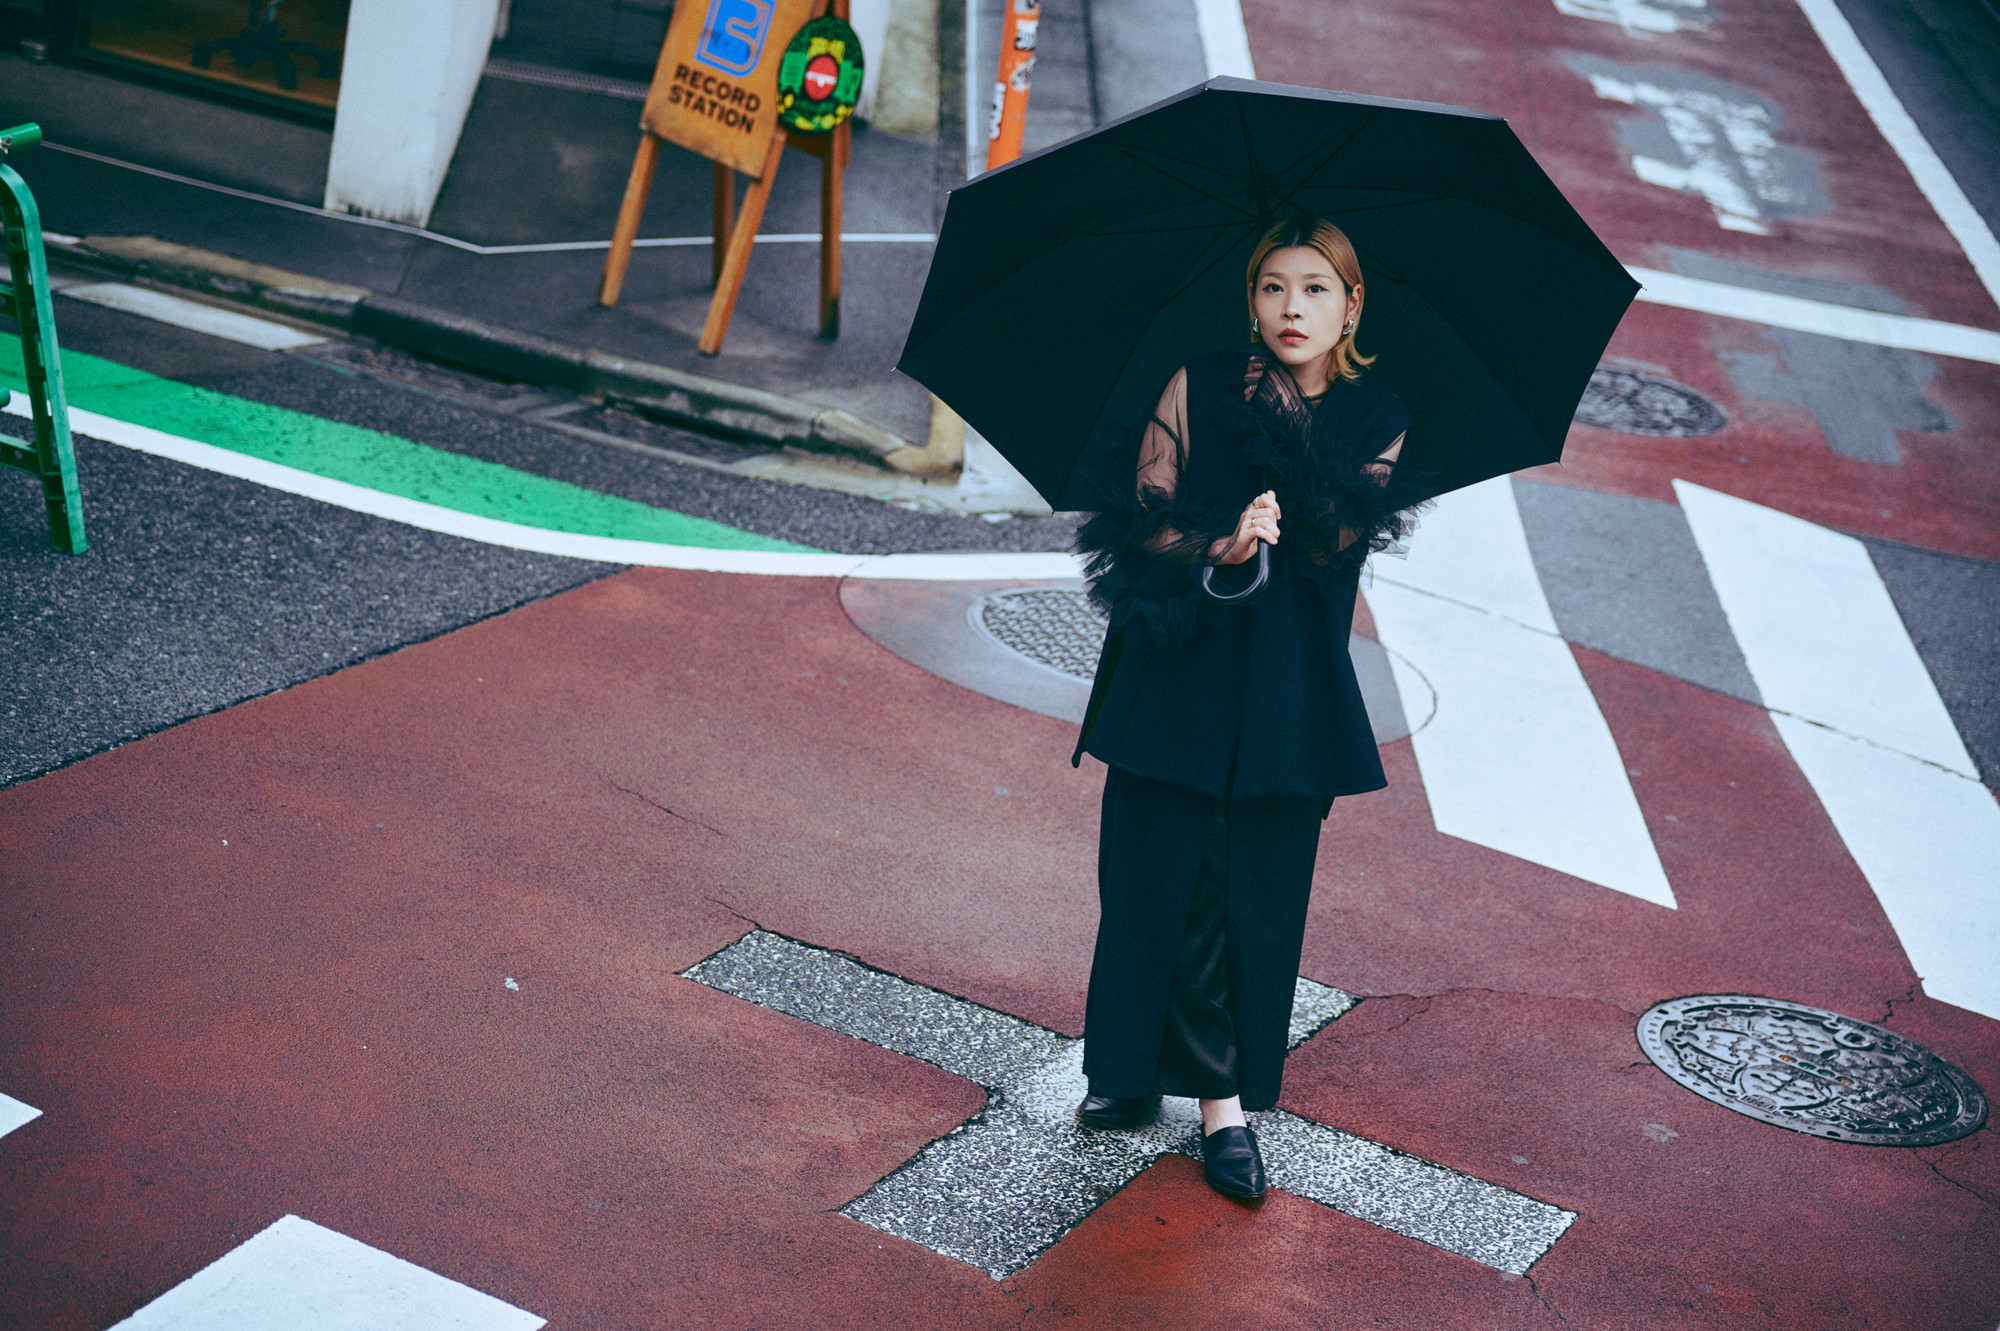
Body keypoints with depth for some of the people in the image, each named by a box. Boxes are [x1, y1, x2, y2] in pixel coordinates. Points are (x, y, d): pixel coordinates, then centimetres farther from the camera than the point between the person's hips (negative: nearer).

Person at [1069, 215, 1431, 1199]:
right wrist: (1221, 548, -23)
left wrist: (1283, 427, -18)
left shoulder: (1378, 419, 3)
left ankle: (1228, 1099, 13)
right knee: (1161, 872, 3)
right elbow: (1143, 520, -5)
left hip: (1292, 690, 0)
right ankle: (1136, 1066, 21)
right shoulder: (1197, 386, 1)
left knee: (1259, 890, 3)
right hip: (1178, 674, 0)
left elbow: (1335, 540, -12)